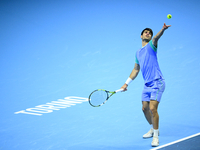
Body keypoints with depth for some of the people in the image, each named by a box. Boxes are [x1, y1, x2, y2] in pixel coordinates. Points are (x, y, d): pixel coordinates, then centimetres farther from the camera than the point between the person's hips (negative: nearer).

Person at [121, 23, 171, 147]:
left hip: (157, 83, -7)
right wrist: (127, 83, 25)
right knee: (145, 109, 12)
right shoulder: (138, 53, 18)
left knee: (153, 109, -15)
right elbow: (136, 70, 27)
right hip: (147, 85, 7)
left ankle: (156, 136, -3)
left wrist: (163, 30, -48)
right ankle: (153, 129, 34)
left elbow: (156, 38, -26)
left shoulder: (151, 45, -2)